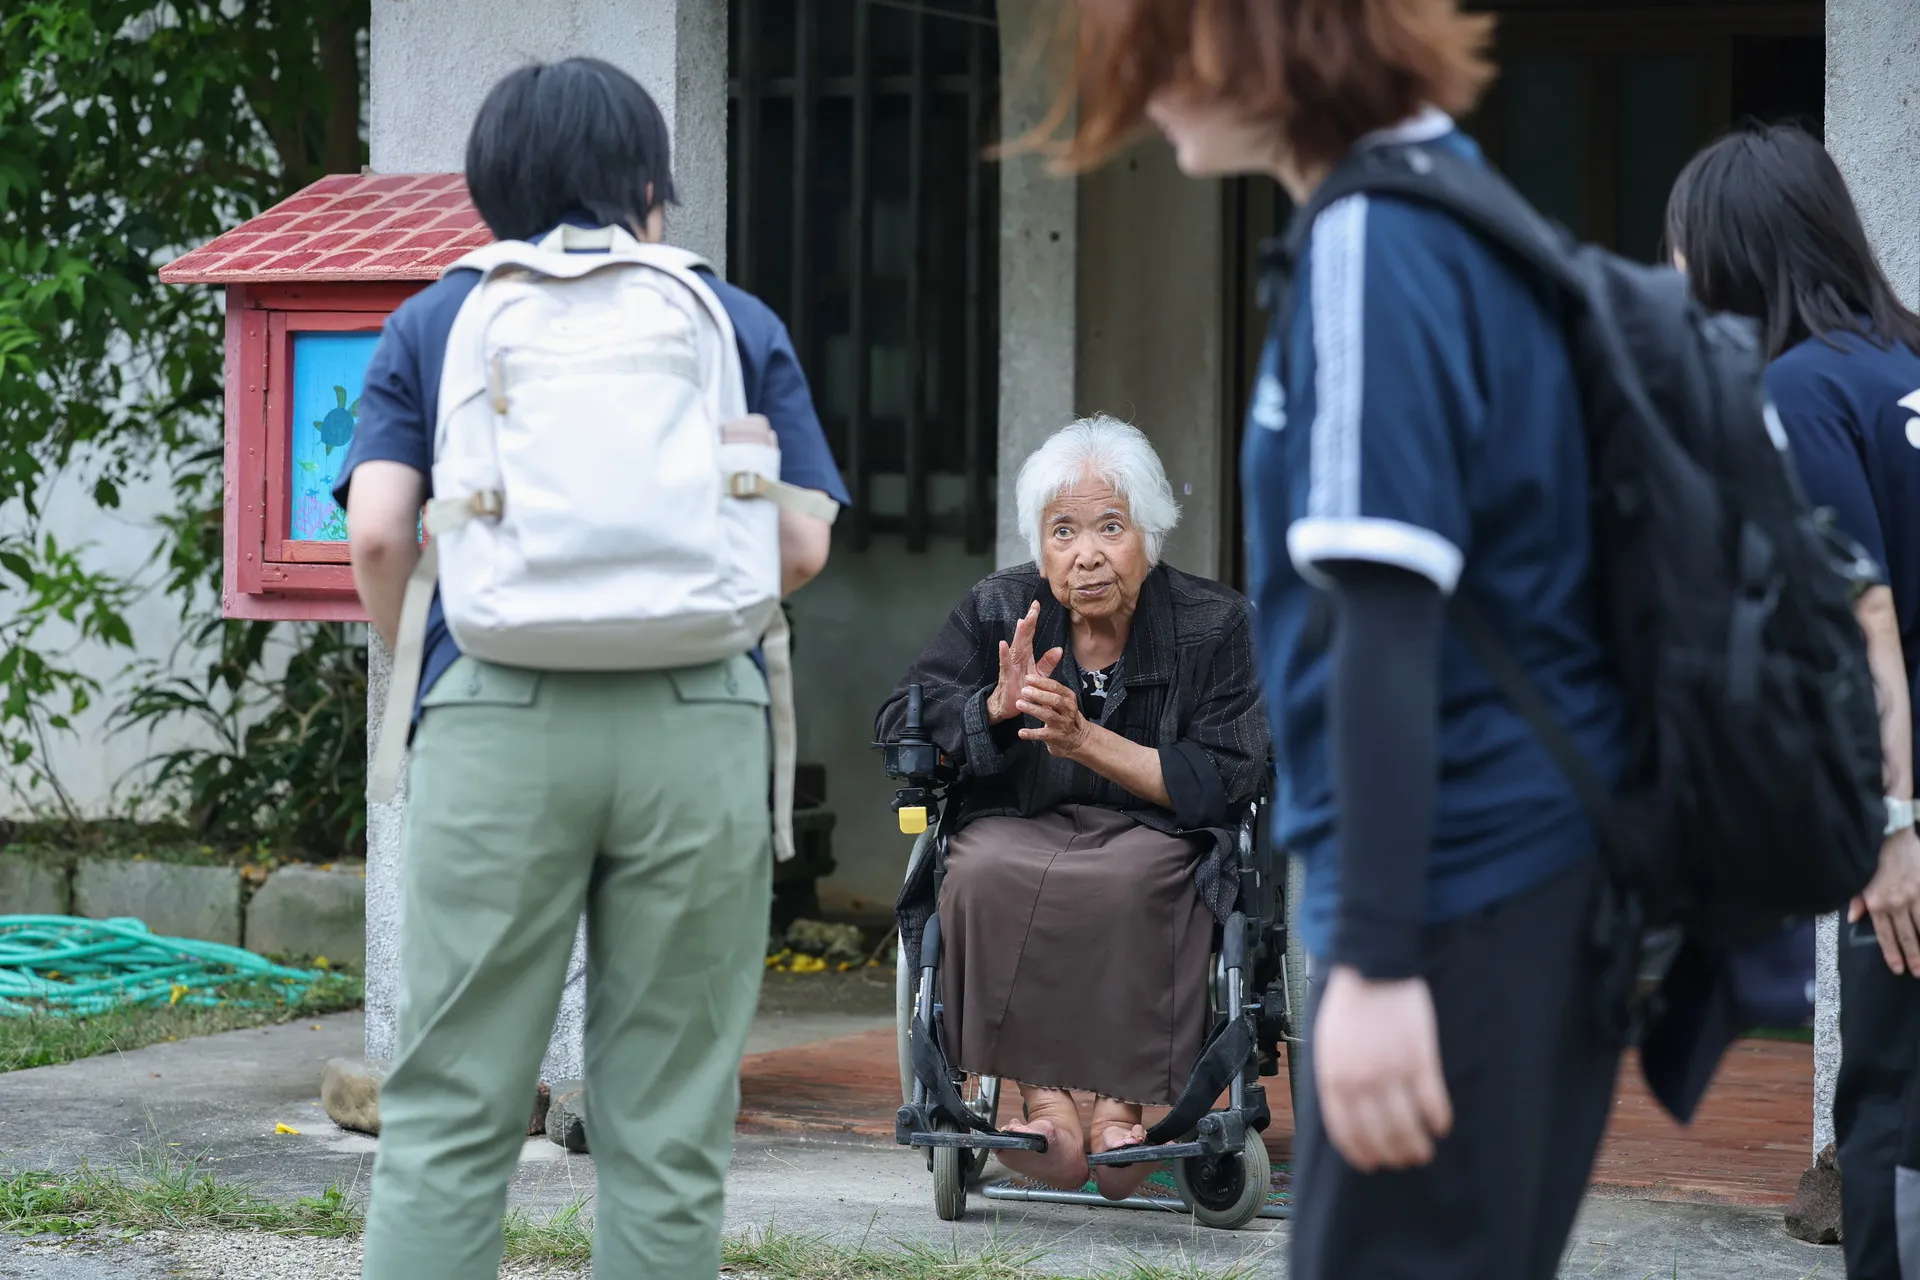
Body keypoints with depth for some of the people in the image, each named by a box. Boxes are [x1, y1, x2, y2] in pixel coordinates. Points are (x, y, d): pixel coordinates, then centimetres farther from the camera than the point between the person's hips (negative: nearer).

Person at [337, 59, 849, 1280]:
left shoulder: (435, 319, 12)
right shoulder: (736, 320, 13)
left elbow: (380, 530, -1)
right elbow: (802, 543, 6)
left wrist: (411, 664, 16)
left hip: (498, 716, 0)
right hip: (699, 716, 0)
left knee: (452, 1107, 1)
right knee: (667, 1123, 4)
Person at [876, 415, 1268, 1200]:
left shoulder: (1214, 625, -4)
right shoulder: (999, 612, 3)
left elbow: (1222, 782, -10)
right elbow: (901, 723, 0)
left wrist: (1086, 740, -20)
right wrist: (994, 708, -20)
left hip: (1155, 835, -2)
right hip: (1018, 830, 2)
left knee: (1131, 880, -37)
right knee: (986, 873, -33)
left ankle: (1121, 1101, -27)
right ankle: (1042, 1096, -29)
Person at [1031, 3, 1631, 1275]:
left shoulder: (1372, 247, -15)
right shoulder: (1469, 210, 13)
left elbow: (1389, 622, -21)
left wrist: (1375, 957, -24)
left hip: (1454, 881, -9)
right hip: (1551, 852, 9)